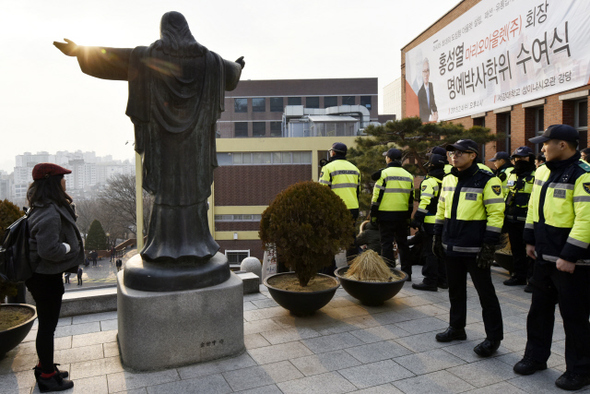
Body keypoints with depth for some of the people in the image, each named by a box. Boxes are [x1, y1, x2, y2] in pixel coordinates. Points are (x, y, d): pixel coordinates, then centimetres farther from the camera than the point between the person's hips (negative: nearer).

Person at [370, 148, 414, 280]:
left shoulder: (384, 173, -8)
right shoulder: (408, 176, 10)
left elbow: (377, 196, -9)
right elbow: (411, 198, 13)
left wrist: (373, 215, -3)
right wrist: (408, 217, 19)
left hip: (386, 215, -5)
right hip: (402, 215, 5)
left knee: (387, 243, 1)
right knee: (403, 243, 13)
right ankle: (407, 273, 18)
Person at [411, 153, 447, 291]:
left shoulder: (429, 182, -13)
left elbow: (424, 203, -19)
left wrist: (417, 219, -14)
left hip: (431, 222, -8)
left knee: (430, 252, -3)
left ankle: (430, 282, 0)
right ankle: (442, 280, 23)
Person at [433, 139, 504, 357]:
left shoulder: (487, 181, -11)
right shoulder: (448, 180, 10)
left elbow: (496, 214, -13)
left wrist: (489, 245, -17)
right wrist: (437, 237, 15)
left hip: (475, 248, -7)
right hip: (452, 246, 7)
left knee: (485, 293, 4)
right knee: (455, 290, 18)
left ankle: (493, 338, 17)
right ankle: (457, 328, 33)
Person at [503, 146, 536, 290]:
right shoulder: (511, 176, 14)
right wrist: (504, 216, 19)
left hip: (528, 222, -7)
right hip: (512, 221, 7)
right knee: (516, 250, 15)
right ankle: (519, 275, 26)